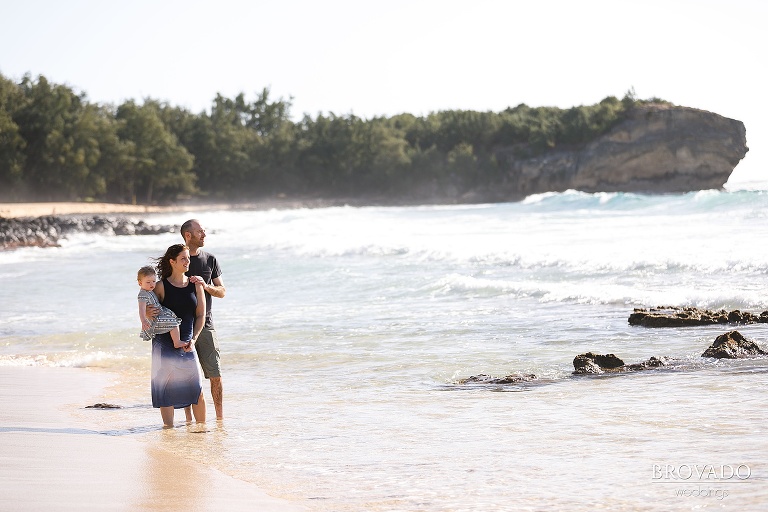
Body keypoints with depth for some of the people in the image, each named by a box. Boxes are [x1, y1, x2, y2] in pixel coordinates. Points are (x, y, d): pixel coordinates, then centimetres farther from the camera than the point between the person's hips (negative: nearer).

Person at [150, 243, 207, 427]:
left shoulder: (195, 285, 6)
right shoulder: (161, 286, -2)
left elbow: (201, 315, 6)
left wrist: (193, 340, -4)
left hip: (187, 344, 3)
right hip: (164, 343, -2)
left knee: (197, 389, 1)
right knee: (166, 388, 1)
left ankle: (202, 426, 14)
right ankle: (168, 426, 9)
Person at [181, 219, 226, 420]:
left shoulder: (210, 260, 9)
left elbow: (222, 292, 9)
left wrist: (206, 286, -10)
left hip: (205, 324, 2)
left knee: (215, 375, -2)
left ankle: (220, 418, 4)